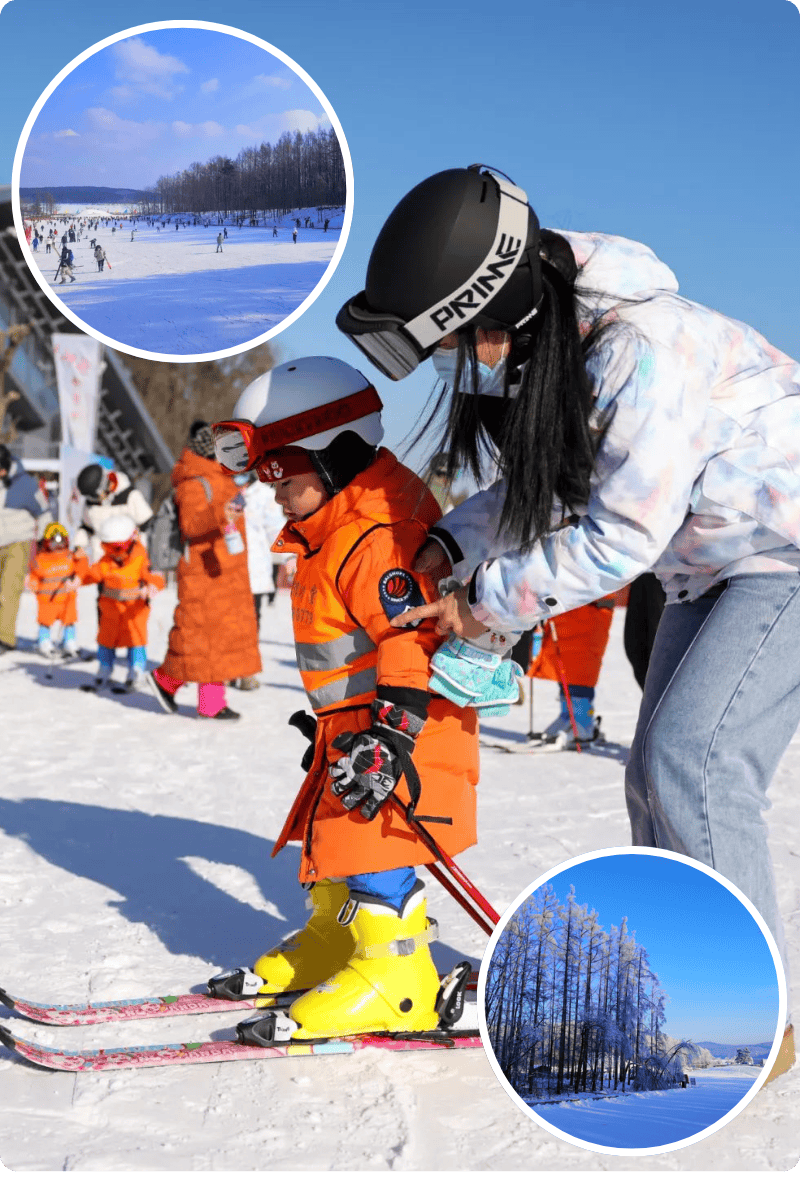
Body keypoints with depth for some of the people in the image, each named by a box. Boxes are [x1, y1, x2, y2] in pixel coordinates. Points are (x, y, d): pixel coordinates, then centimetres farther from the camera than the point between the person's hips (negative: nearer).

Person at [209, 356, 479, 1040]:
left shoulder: (379, 534, -22)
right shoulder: (328, 533, 15)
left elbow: (415, 635, -29)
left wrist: (391, 732, -34)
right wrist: (334, 724, 30)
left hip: (403, 721, -11)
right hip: (352, 719, 11)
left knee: (372, 840, -14)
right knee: (333, 829, 19)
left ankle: (393, 975, -8)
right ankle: (335, 943, 34)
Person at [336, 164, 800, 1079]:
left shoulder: (644, 349, -32)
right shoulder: (522, 352, -4)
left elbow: (620, 538, -28)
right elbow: (544, 487, 9)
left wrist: (491, 598, -17)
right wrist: (449, 546, -5)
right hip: (707, 569, 9)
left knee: (692, 762, -17)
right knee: (657, 772, 7)